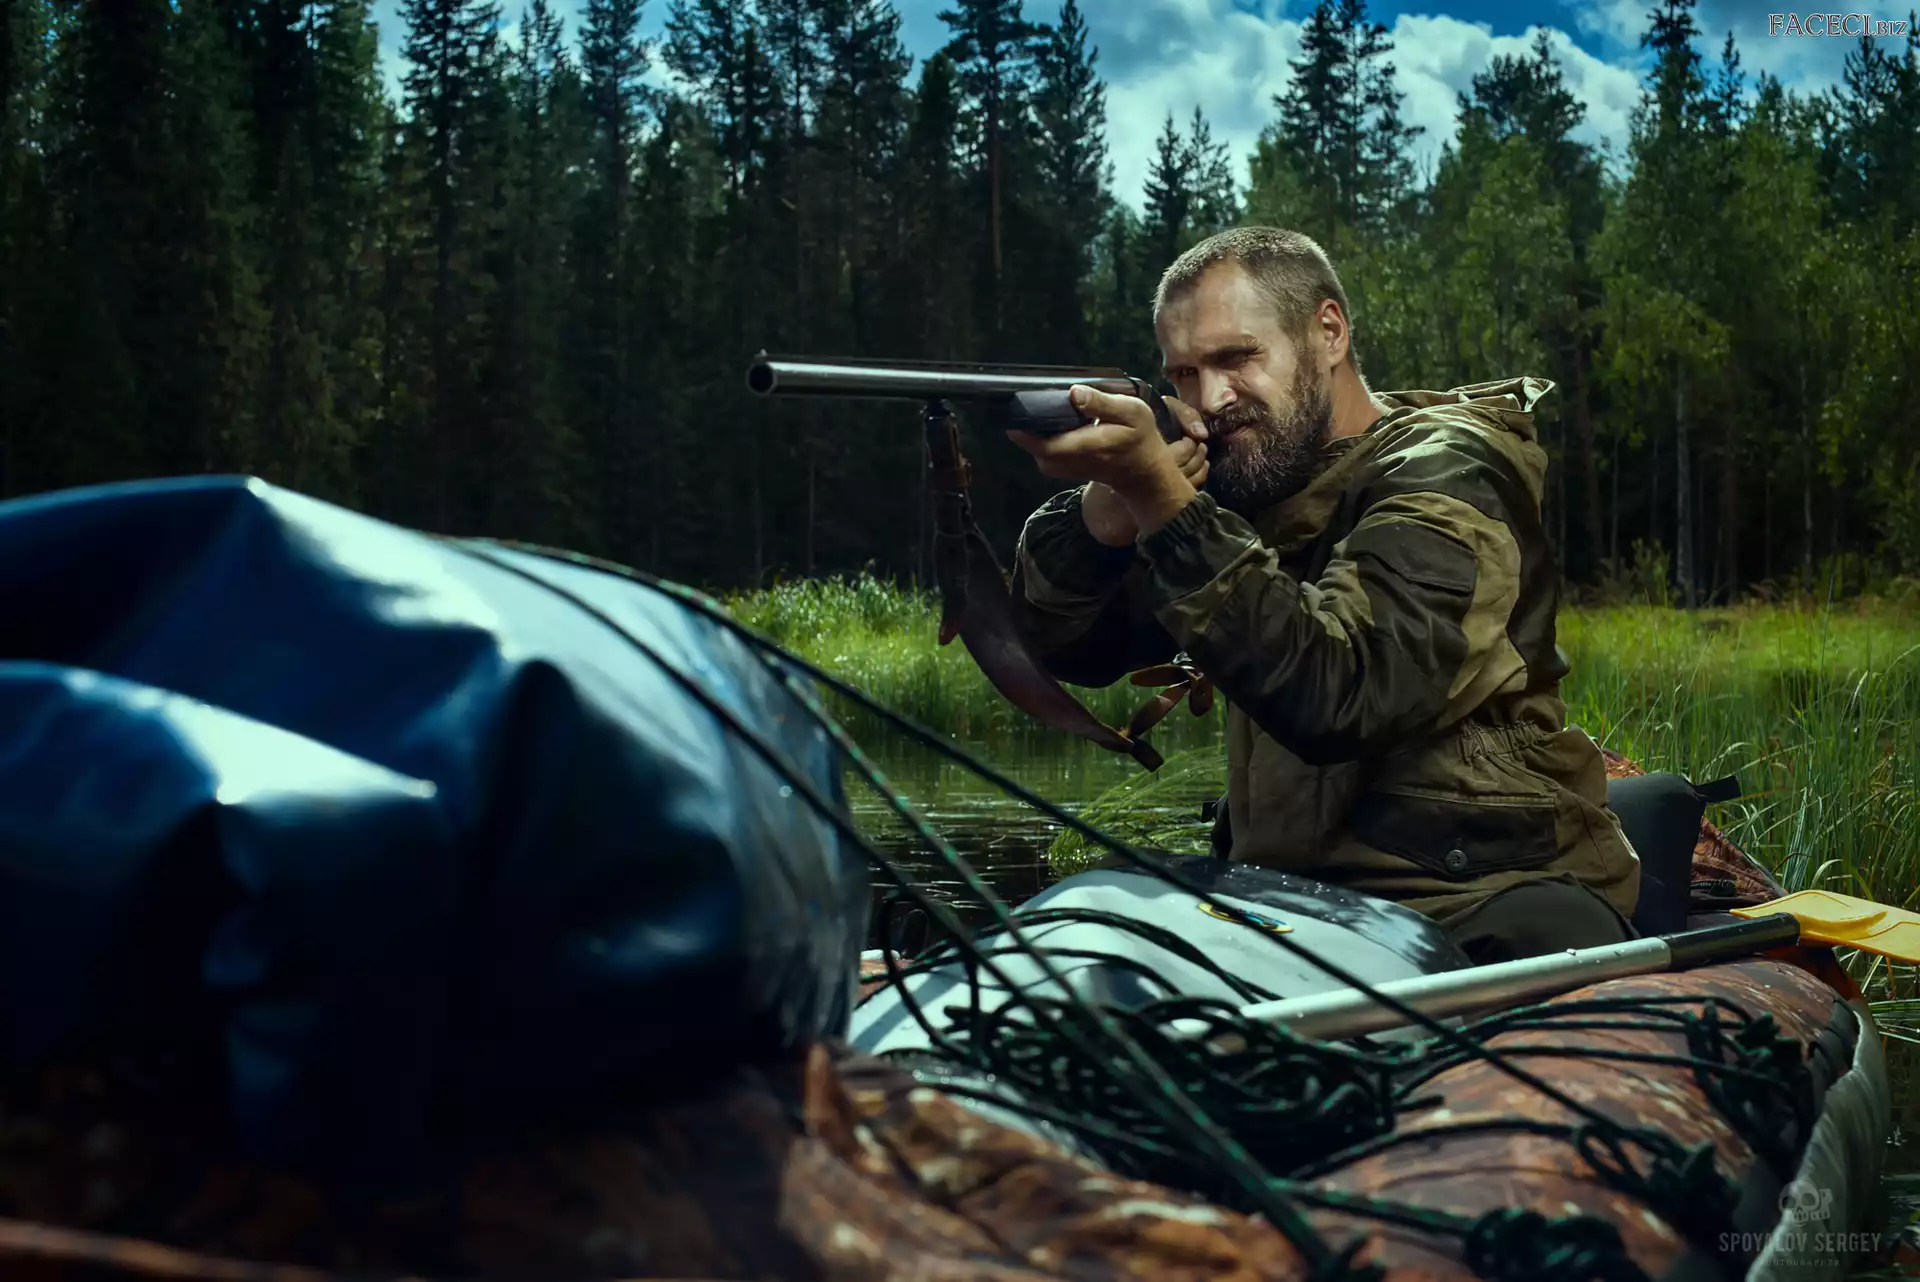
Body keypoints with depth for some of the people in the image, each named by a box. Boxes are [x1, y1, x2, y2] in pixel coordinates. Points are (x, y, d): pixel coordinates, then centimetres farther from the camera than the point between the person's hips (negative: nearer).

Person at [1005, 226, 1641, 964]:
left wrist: (1158, 493, -29)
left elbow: (1336, 699, -26)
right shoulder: (1255, 479, 11)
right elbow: (1067, 646, 7)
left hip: (1480, 903, -5)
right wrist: (1108, 502, -14)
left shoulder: (1441, 474, -9)